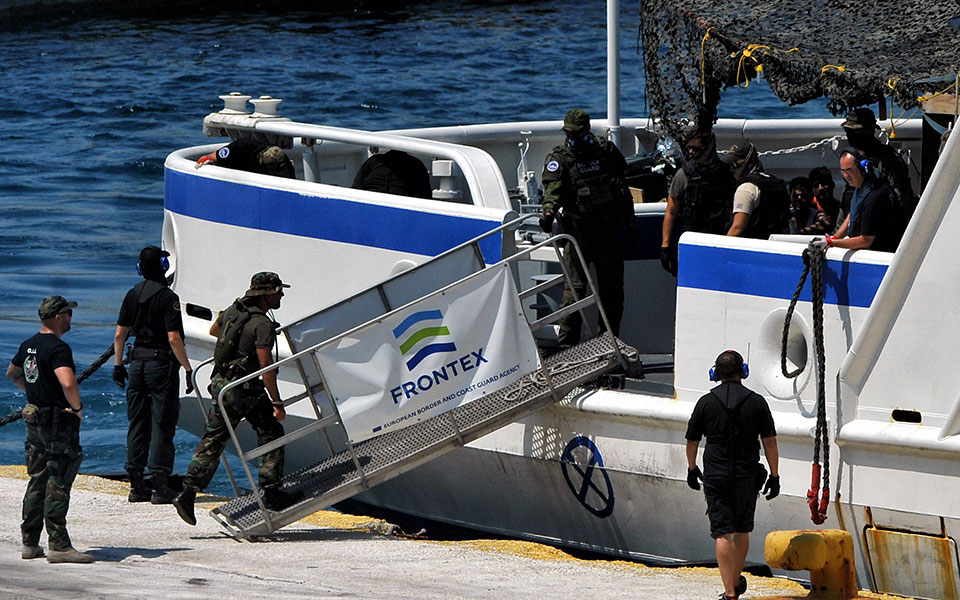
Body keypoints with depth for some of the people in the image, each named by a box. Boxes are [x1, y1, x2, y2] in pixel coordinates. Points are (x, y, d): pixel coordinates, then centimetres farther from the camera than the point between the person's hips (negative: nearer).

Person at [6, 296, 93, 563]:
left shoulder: (28, 346, 11)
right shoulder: (58, 348, -18)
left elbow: (12, 373, 29)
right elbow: (68, 383, -32)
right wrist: (77, 408, -16)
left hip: (34, 418, 9)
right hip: (59, 421, -9)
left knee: (37, 481, 14)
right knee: (58, 484, -7)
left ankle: (30, 543, 18)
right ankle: (59, 545, -7)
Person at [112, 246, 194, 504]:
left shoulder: (132, 295, 6)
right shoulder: (168, 298, -12)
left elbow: (120, 334, 9)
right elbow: (174, 338, -17)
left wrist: (118, 365, 19)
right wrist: (188, 369, -12)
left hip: (137, 363, 6)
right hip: (161, 364, -6)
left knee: (137, 424, 10)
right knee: (162, 425, -3)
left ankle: (137, 486, 10)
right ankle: (159, 487, -5)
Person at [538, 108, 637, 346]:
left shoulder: (606, 151, 6)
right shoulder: (560, 159, -3)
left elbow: (622, 187, 16)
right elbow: (553, 188, -19)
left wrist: (629, 220, 17)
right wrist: (548, 211, -39)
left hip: (608, 229, 4)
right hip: (577, 229, -3)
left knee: (612, 287, 9)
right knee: (575, 286, -9)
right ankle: (566, 343, -4)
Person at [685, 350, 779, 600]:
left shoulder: (706, 402, -2)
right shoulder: (756, 402, -2)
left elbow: (692, 441, 7)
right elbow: (770, 442, -2)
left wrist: (692, 470, 23)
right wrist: (774, 476, 3)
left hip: (715, 476, -1)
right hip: (747, 476, 1)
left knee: (722, 533, -3)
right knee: (742, 530, 18)